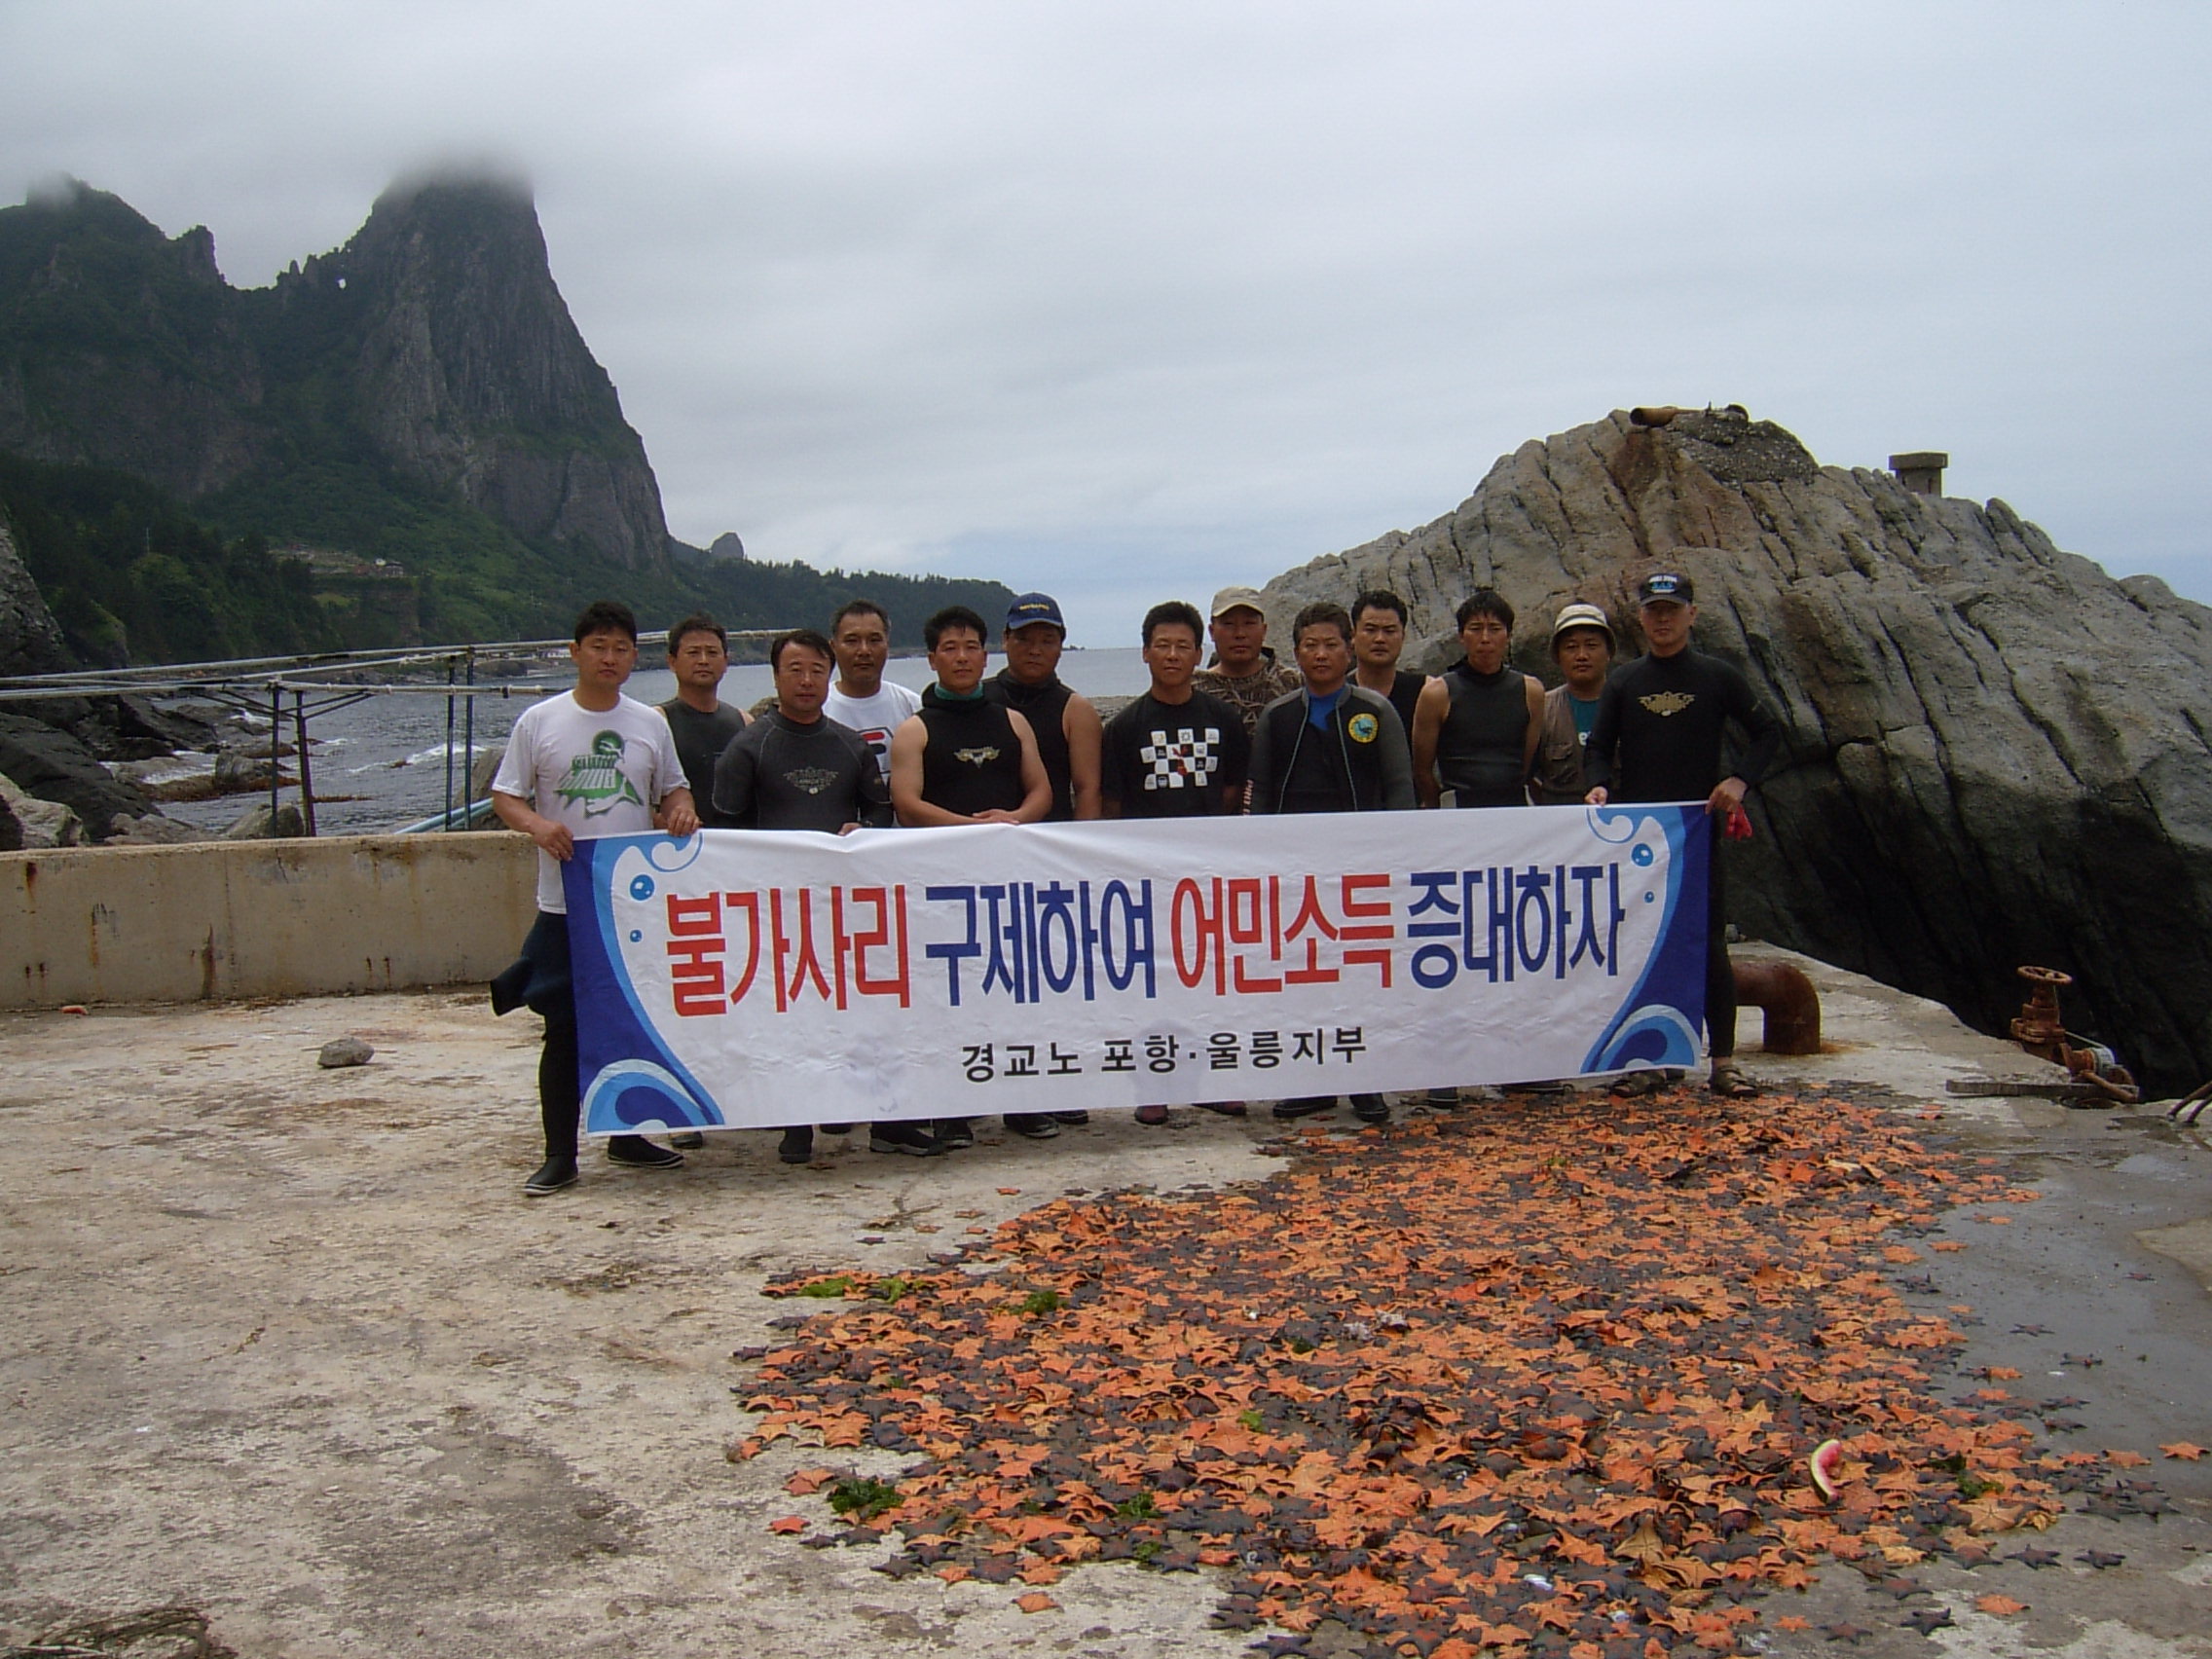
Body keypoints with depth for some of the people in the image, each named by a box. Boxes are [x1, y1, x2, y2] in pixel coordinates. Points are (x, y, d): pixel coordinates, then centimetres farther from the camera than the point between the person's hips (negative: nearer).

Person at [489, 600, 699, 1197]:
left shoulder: (650, 724, 9)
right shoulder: (539, 722, 0)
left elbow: (673, 789, 19)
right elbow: (505, 796, 2)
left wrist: (681, 811, -4)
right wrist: (537, 824, -19)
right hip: (566, 904, -3)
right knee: (565, 1030, 0)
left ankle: (627, 1136, 25)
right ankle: (559, 1154, 8)